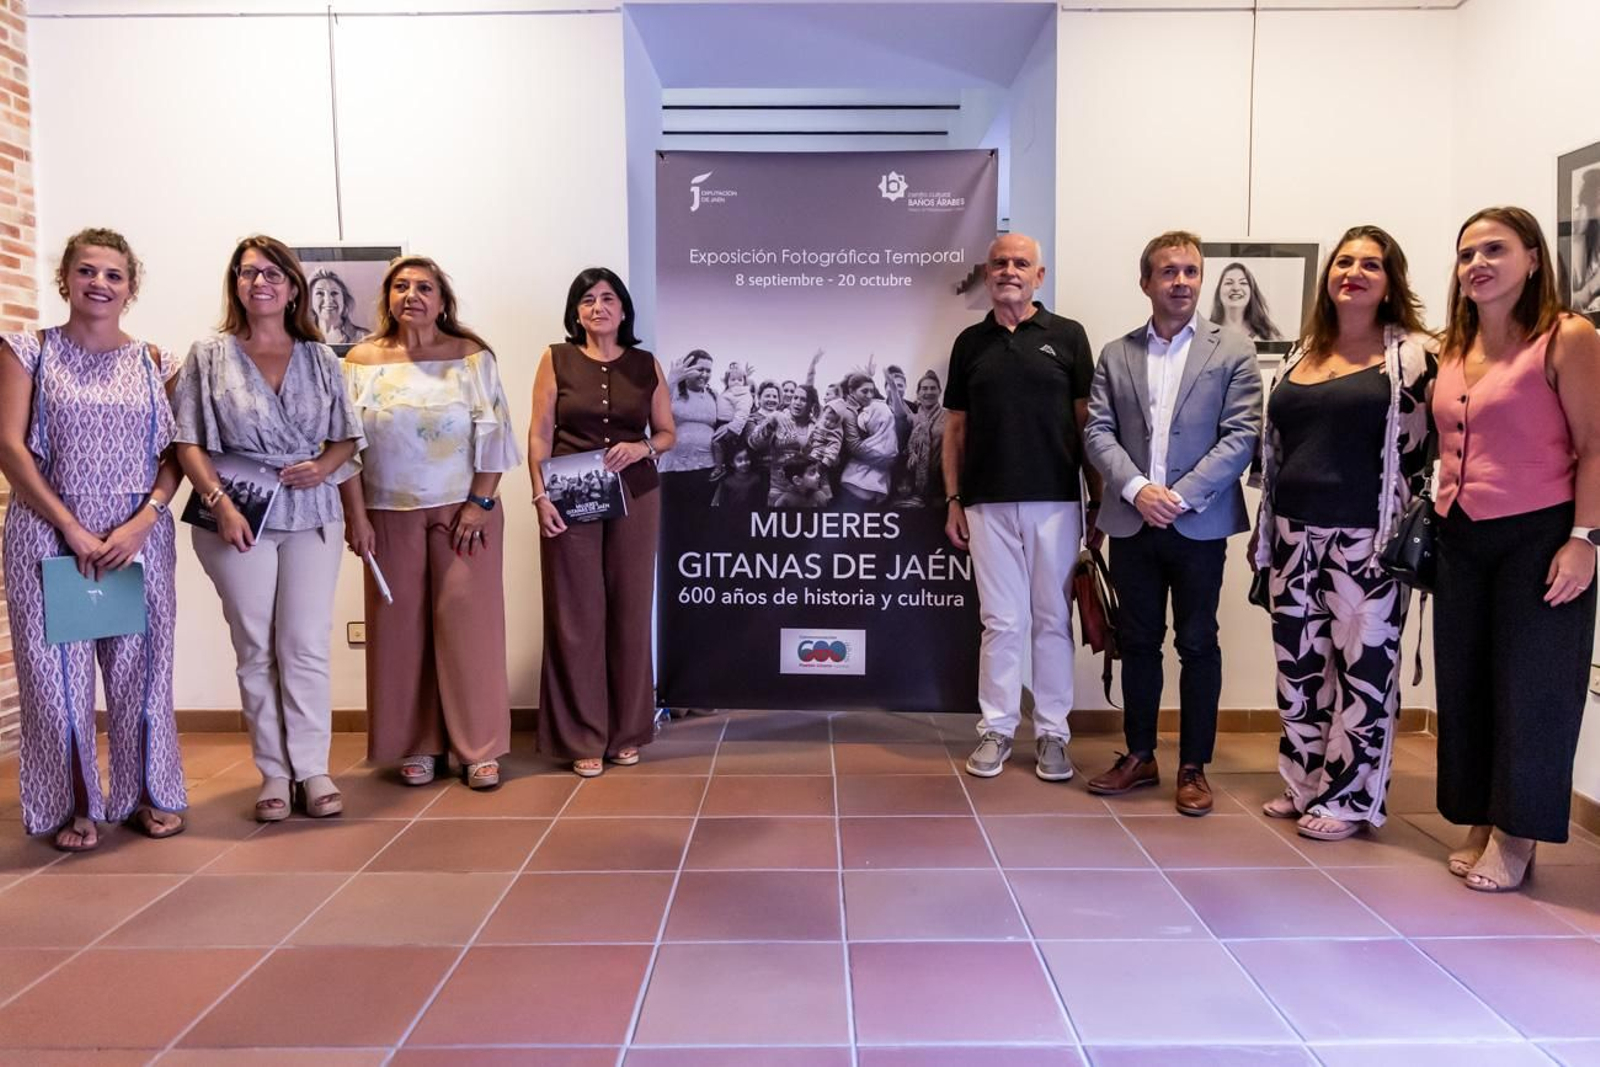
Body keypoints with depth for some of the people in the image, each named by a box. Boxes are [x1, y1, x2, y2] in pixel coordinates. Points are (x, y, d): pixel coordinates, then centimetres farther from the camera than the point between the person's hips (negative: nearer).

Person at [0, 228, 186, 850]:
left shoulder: (154, 363, 8)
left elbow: (176, 453, 4)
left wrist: (142, 521, -11)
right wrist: (72, 528, -13)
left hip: (140, 540, 2)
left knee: (141, 667, 7)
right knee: (58, 671, 4)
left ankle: (147, 794, 21)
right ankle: (75, 805, 17)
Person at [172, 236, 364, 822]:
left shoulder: (320, 358, 9)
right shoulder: (209, 356, 5)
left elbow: (348, 438, 12)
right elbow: (188, 443, 0)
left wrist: (324, 466, -9)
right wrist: (221, 503, -13)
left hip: (311, 514, 1)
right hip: (237, 516, -1)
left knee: (306, 645, -1)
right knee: (255, 648, 4)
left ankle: (312, 768, 6)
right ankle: (274, 771, 13)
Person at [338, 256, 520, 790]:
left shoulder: (471, 356, 1)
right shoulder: (361, 361, 5)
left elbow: (493, 434, -2)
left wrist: (480, 503, -9)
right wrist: (356, 516, -4)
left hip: (463, 510, -1)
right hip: (390, 515, 2)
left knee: (468, 622, -2)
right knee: (401, 626, 5)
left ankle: (479, 747, 7)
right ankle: (418, 746, 16)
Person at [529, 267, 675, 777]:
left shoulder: (647, 365, 7)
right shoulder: (556, 360, 3)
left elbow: (667, 431, 11)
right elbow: (540, 434, 0)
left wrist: (642, 448, -11)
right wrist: (540, 495, -11)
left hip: (635, 499, 2)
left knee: (630, 611, 5)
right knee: (576, 615, 0)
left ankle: (626, 732, 18)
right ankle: (582, 738, 9)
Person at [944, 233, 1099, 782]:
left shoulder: (1067, 336, 4)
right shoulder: (969, 342, 10)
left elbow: (1086, 422, 3)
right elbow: (956, 427, 11)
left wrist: (1098, 497, -2)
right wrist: (952, 500, 5)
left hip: (1055, 500, -1)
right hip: (988, 503, 1)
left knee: (1052, 620, 6)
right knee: (1001, 621, 5)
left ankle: (1052, 732, 16)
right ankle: (997, 728, 15)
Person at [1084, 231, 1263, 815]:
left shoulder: (1232, 351, 2)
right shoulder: (1116, 355, 9)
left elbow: (1241, 435, -6)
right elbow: (1098, 432, 2)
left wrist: (1182, 496, -15)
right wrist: (1137, 489, -14)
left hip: (1199, 524, -2)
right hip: (1132, 522, 2)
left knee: (1198, 645, 6)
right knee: (1138, 642, 11)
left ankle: (1194, 766, 17)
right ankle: (1139, 756, 22)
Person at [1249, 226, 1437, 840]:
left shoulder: (1414, 354, -2)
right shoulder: (1301, 356, 13)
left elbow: (1422, 449, -5)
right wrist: (1262, 531, 15)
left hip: (1366, 540, -5)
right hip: (1294, 535, 6)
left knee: (1363, 668, 2)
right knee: (1298, 663, 11)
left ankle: (1350, 799, 15)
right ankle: (1305, 783, 26)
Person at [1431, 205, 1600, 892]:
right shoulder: (1449, 351, 10)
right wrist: (1433, 520, 9)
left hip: (1538, 537, -6)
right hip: (1460, 541, 6)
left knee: (1530, 689, 2)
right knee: (1464, 685, 10)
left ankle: (1515, 837, 15)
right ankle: (1479, 825, 23)